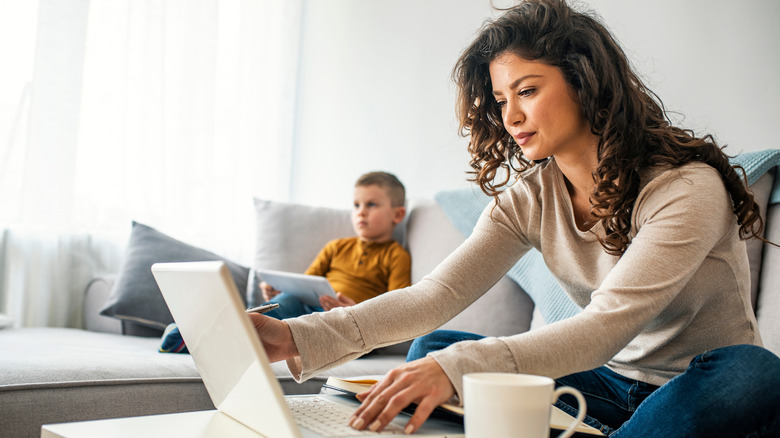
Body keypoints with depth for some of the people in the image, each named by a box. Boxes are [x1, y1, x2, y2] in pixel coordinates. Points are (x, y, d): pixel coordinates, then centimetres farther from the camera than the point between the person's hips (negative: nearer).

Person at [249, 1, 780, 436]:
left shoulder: (687, 187, -20)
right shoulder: (529, 195, -3)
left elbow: (607, 325, -32)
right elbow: (438, 294, -14)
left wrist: (459, 367, -45)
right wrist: (303, 337, -28)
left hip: (704, 385, -4)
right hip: (611, 383, 4)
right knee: (432, 349, -9)